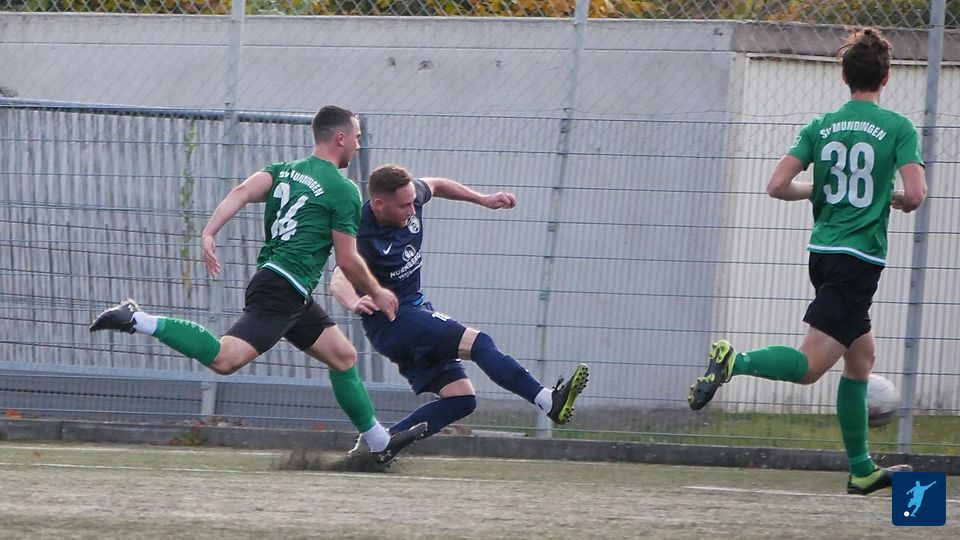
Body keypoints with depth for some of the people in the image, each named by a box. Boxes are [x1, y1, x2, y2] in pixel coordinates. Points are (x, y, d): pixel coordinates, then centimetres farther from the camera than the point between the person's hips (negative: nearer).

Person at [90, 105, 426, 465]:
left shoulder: (284, 172, 19)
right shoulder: (344, 191, -3)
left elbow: (243, 191, -1)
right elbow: (347, 261, -3)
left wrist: (209, 233, -12)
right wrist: (377, 294, 14)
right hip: (285, 289, -10)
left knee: (343, 356, 18)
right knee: (225, 359, -23)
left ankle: (380, 442, 25)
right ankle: (136, 320, -28)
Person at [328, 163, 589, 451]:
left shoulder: (411, 196, -2)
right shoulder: (364, 236, -25)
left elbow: (435, 185, 22)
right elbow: (340, 279, -42)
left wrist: (483, 199, 24)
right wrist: (353, 302, -64)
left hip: (417, 309, 9)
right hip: (390, 320, -9)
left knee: (460, 399, 0)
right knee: (478, 343, -26)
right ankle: (548, 402, -37)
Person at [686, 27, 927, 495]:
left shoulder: (821, 127, 6)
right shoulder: (897, 128, -6)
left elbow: (778, 185, -1)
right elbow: (915, 194, -15)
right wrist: (899, 201, 8)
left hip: (822, 253, 6)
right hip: (860, 258, -6)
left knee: (861, 354, 17)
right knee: (810, 365, -10)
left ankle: (861, 469, 20)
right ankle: (734, 362, -31)